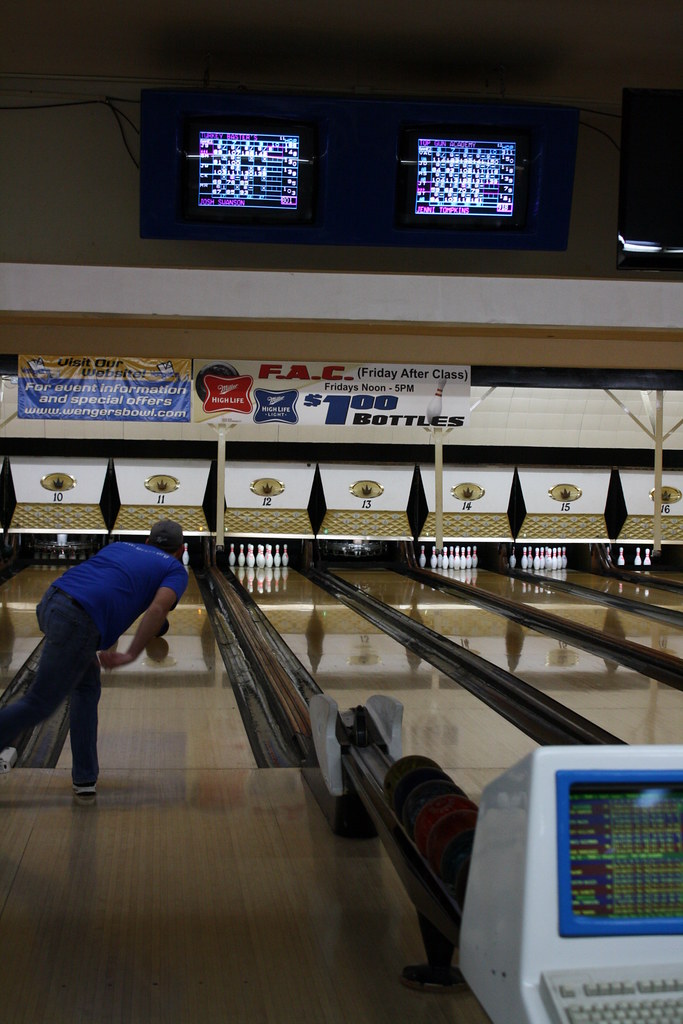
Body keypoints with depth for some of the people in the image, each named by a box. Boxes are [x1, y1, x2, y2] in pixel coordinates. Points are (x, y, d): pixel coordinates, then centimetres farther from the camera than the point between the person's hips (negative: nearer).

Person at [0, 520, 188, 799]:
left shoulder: (120, 546, 30)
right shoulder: (176, 570, 14)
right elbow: (158, 609, -6)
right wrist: (131, 655, -4)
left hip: (51, 601, 7)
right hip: (78, 623, -7)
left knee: (87, 689, 21)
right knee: (39, 705, 1)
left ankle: (85, 778, 22)